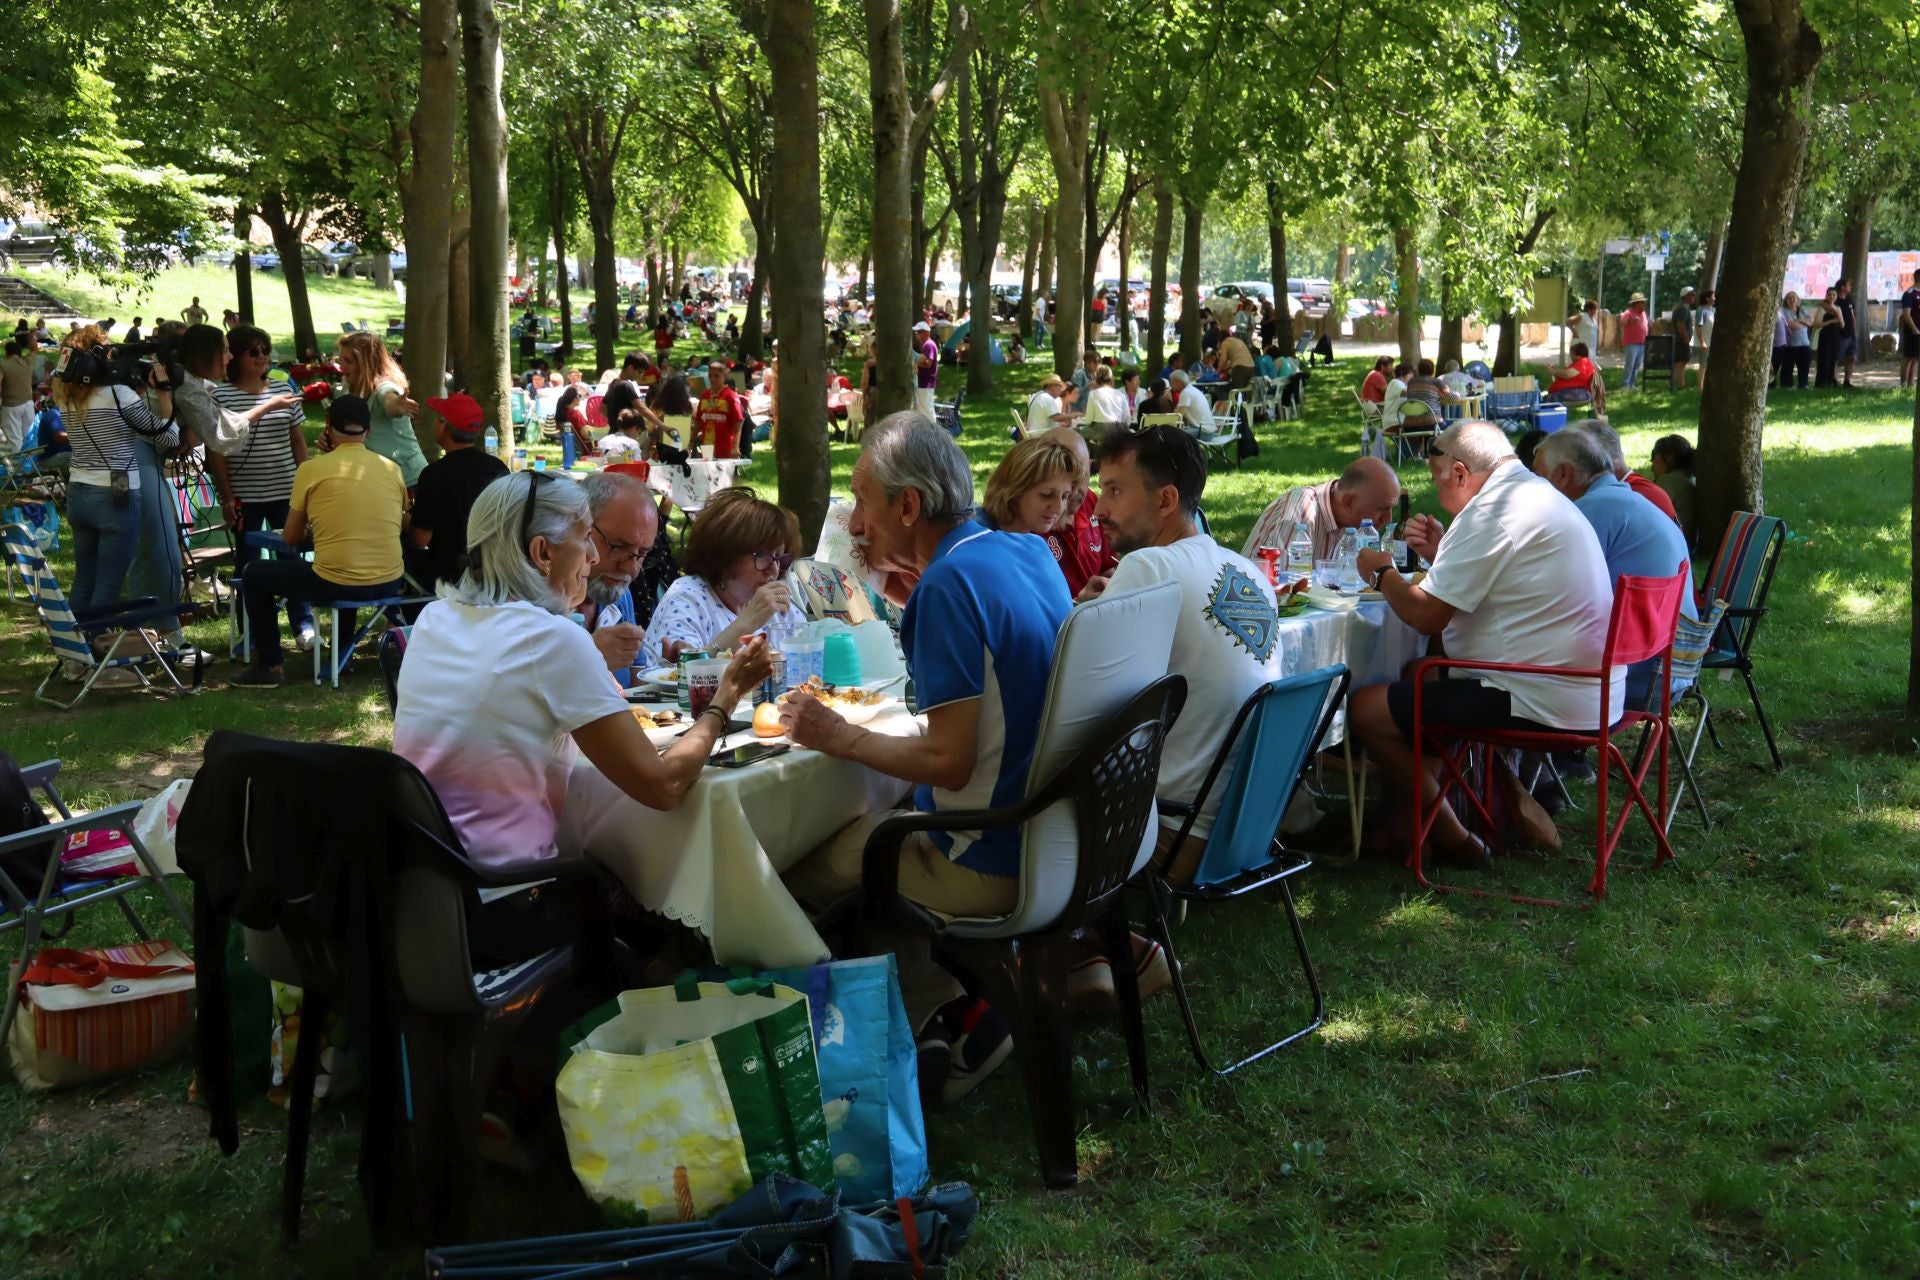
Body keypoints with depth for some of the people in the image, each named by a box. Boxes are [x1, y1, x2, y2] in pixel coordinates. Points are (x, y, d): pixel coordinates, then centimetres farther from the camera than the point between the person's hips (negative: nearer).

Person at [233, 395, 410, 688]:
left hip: (334, 585, -4)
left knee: (254, 575, 19)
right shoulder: (392, 469, 4)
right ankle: (342, 652, 44)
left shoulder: (311, 469, -6)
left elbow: (291, 538, 3)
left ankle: (269, 666, 19)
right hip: (389, 584, 4)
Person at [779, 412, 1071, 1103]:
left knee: (801, 867, 6)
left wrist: (837, 737, -11)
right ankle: (948, 1004, 17)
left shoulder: (951, 584, -22)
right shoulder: (1027, 550, 4)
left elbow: (949, 761, -24)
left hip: (993, 861, -9)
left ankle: (941, 1008, 12)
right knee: (877, 815, 26)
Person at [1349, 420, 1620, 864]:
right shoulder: (1542, 495, 15)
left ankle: (1453, 839, 7)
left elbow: (1425, 615, -17)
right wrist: (1442, 553, 15)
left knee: (1364, 708, -6)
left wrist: (1382, 573, 1)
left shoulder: (1491, 512, -17)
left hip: (1542, 703, -11)